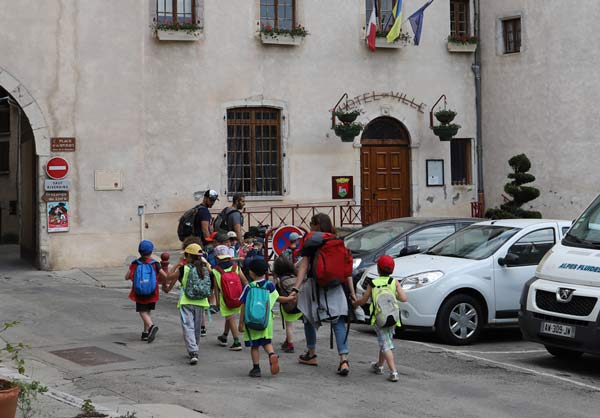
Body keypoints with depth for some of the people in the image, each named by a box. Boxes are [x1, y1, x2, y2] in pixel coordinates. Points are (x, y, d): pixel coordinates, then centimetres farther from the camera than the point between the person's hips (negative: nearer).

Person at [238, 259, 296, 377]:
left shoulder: (249, 287, -9)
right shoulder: (269, 285, -1)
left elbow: (243, 306, -9)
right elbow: (278, 298, 12)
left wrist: (241, 323, -3)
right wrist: (290, 298, 31)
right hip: (266, 319, 3)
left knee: (254, 345, 7)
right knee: (266, 341, 15)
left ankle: (256, 368, 9)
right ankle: (272, 354, -13)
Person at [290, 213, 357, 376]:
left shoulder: (309, 243, -3)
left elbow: (304, 266, -9)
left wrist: (296, 288, -12)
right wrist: (352, 292, 5)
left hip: (314, 285, -2)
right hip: (335, 288, 2)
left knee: (309, 319, 18)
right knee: (338, 322, -3)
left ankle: (311, 354, 30)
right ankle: (344, 359, -17)